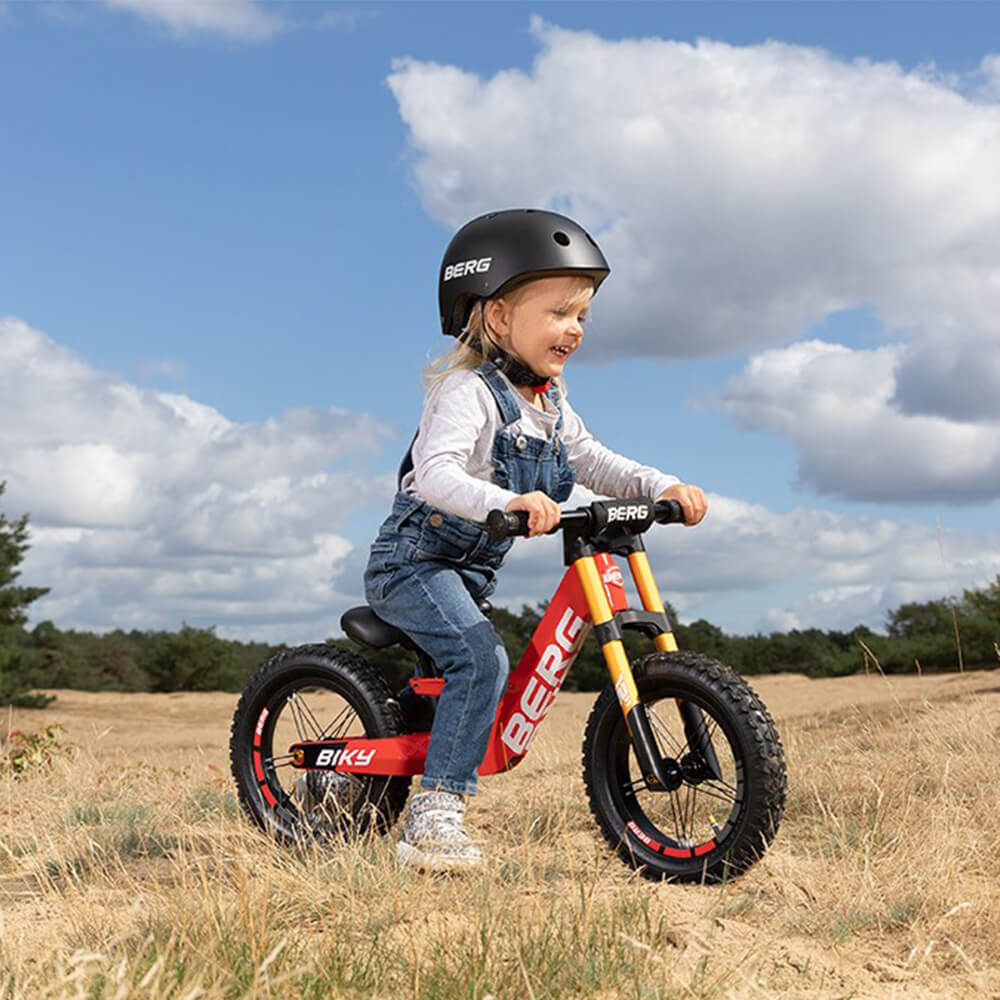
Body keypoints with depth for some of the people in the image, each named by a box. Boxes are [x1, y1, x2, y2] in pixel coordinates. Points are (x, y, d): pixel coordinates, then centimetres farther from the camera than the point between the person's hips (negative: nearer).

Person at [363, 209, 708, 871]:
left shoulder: (549, 405, 8)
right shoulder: (468, 390, -21)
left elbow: (593, 462, 10)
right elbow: (435, 473, -35)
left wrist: (664, 488, -7)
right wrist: (508, 502, -53)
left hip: (471, 569, 10)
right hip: (414, 560, -10)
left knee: (477, 670, 17)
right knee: (482, 662, -28)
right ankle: (434, 817, -25)